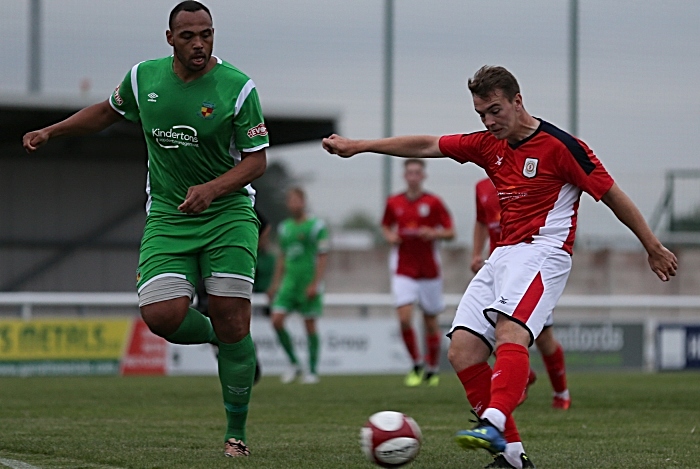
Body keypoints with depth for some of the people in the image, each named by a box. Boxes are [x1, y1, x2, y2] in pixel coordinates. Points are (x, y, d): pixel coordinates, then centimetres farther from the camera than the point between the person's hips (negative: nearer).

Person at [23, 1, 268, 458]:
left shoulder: (238, 88, -10)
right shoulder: (143, 77, 1)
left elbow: (257, 160, -8)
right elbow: (110, 111, 23)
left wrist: (212, 189, -24)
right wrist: (52, 131, 17)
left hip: (228, 213, -2)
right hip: (167, 216, 3)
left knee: (232, 319, -10)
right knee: (163, 315, -18)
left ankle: (236, 433, 6)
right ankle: (215, 337, 19)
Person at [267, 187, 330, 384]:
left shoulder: (316, 226, -5)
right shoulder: (284, 228, 12)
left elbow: (323, 257, -8)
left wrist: (315, 283, -15)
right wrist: (275, 284, 15)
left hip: (309, 283, -5)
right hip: (289, 283, 5)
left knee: (310, 324, -1)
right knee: (277, 320, -7)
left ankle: (313, 370, 10)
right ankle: (294, 364, 7)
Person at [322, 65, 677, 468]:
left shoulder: (560, 145, -8)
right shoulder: (488, 145, 13)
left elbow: (613, 195, -2)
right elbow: (427, 146, 18)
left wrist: (654, 248, 3)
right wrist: (358, 146, 16)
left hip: (543, 252, -8)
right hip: (503, 255, 8)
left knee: (510, 332, -32)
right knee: (462, 350, -6)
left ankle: (494, 424, -52)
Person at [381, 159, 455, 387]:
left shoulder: (433, 202, -2)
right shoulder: (393, 203, 5)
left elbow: (450, 232, 0)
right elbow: (386, 226, 20)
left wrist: (433, 233, -18)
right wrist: (389, 236, -2)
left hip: (429, 269, -1)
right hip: (403, 270, 1)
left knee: (431, 322, 6)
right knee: (404, 318, -14)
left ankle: (432, 369, 22)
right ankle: (417, 365, 3)